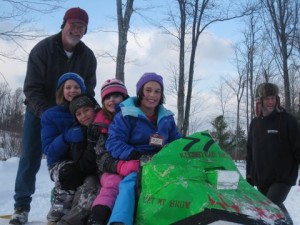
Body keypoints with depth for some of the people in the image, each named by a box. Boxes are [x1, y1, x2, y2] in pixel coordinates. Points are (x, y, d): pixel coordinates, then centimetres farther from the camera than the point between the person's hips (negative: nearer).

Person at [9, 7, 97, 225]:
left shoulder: (88, 57, -7)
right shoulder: (43, 49, -16)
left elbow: (88, 91, -1)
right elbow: (32, 88, -18)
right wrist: (46, 113, -28)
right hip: (39, 112, -2)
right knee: (30, 157, -4)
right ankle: (22, 206, 5)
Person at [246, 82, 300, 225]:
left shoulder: (287, 120, -4)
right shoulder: (255, 123, 11)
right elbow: (250, 150, 17)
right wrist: (249, 174, 17)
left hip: (283, 178, -5)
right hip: (261, 179, 5)